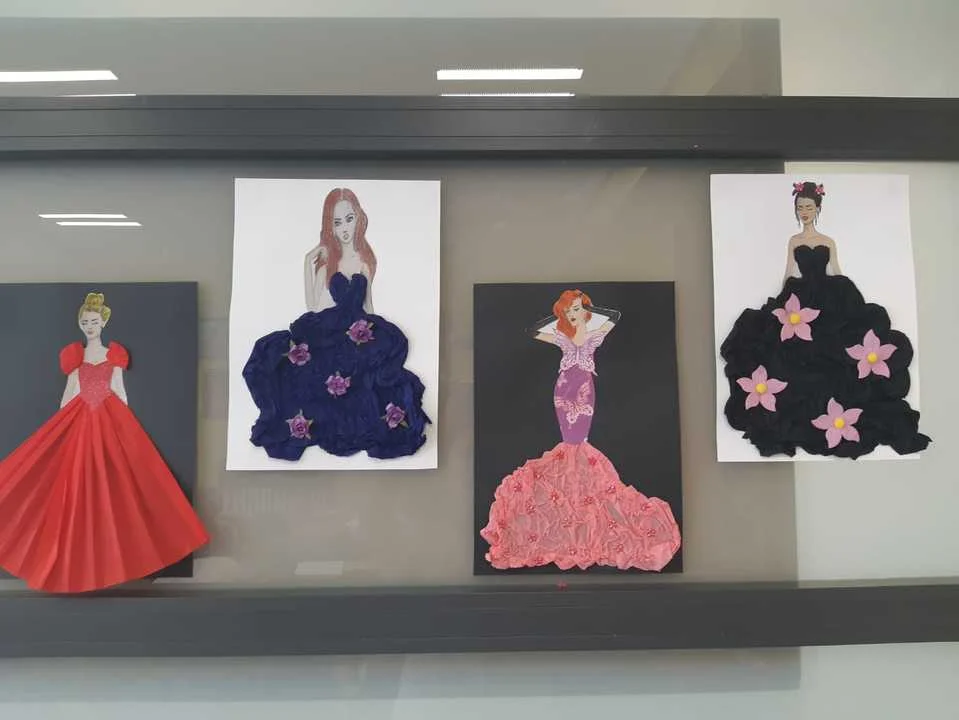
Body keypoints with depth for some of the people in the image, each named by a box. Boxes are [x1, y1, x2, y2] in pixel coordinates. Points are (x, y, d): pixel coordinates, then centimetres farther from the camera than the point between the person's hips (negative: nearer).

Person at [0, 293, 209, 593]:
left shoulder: (114, 355, 6)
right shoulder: (75, 356, 8)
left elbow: (120, 391, 5)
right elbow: (69, 392, 8)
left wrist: (126, 424, 2)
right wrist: (60, 427, 6)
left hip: (111, 421, -1)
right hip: (79, 422, 1)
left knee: (110, 481, -4)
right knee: (77, 482, -2)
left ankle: (108, 552, 7)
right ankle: (80, 555, 8)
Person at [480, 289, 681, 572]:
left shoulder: (595, 336, 7)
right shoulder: (562, 338, 12)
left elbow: (615, 315, -5)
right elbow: (532, 332, 11)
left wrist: (590, 308, 0)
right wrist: (554, 316, 10)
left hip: (584, 392, -2)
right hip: (563, 392, 2)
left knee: (579, 439, -5)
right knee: (569, 440, 3)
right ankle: (569, 489, 9)